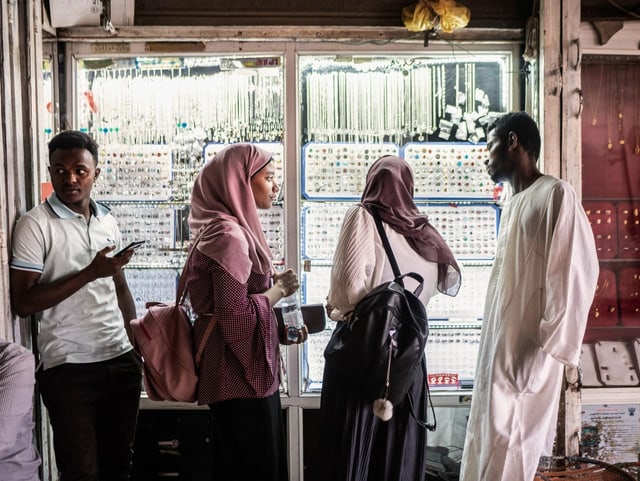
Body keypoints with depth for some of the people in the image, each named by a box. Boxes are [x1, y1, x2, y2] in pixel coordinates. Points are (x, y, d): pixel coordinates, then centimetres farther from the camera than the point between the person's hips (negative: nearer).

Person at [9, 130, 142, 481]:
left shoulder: (108, 221, 9)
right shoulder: (35, 224, -8)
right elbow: (23, 303, -14)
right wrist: (90, 272, -19)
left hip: (121, 360, 5)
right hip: (70, 368, -5)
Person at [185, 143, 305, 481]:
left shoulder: (235, 231, 12)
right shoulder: (229, 236, -20)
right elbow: (236, 317, -26)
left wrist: (280, 329, 7)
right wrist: (279, 289, -12)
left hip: (245, 374, 10)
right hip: (241, 377, -10)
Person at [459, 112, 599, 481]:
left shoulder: (556, 194, -12)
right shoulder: (513, 205, 15)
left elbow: (576, 271, -19)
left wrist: (548, 347, -21)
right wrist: (493, 344, 13)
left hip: (528, 350, -9)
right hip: (501, 346, 9)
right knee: (489, 446, 14)